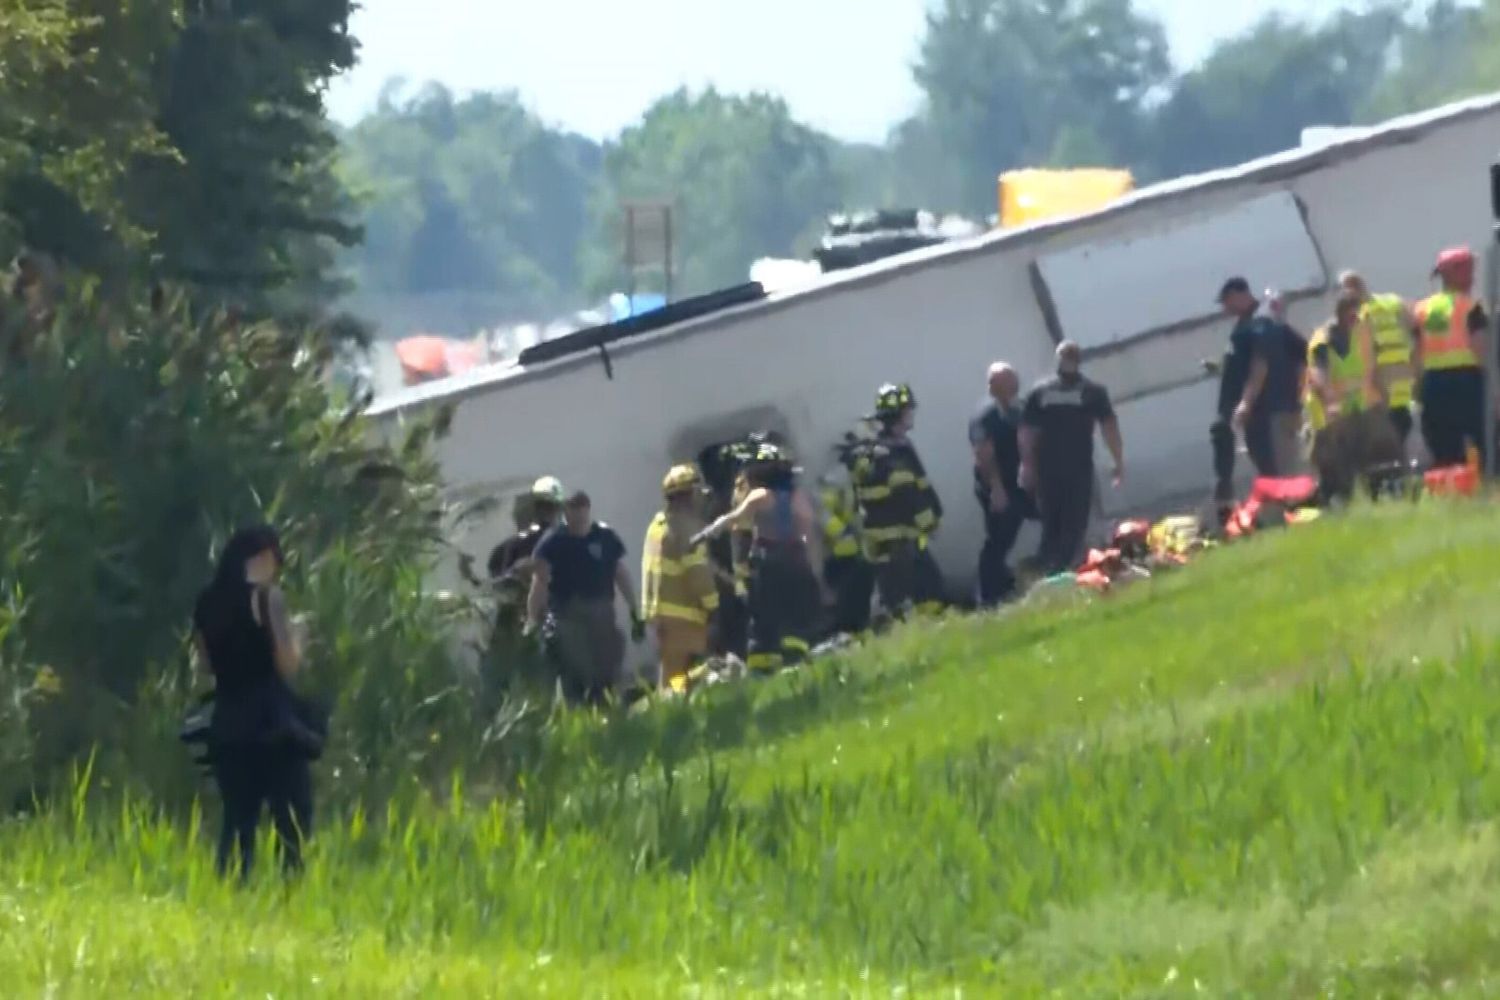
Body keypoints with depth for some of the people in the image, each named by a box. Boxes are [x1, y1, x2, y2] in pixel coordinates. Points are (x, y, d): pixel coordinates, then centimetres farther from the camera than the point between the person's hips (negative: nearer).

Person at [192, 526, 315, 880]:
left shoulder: (208, 602, 9)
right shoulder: (266, 597, -9)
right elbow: (288, 663, -11)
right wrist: (293, 637, 8)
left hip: (228, 722, 6)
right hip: (272, 721, -6)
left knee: (237, 820, 10)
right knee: (291, 823, -3)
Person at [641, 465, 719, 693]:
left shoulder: (659, 523, 15)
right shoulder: (686, 526, -13)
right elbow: (698, 571, -19)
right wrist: (712, 605, -12)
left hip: (661, 612, 9)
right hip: (684, 615, -9)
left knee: (671, 676, 13)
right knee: (682, 680, -10)